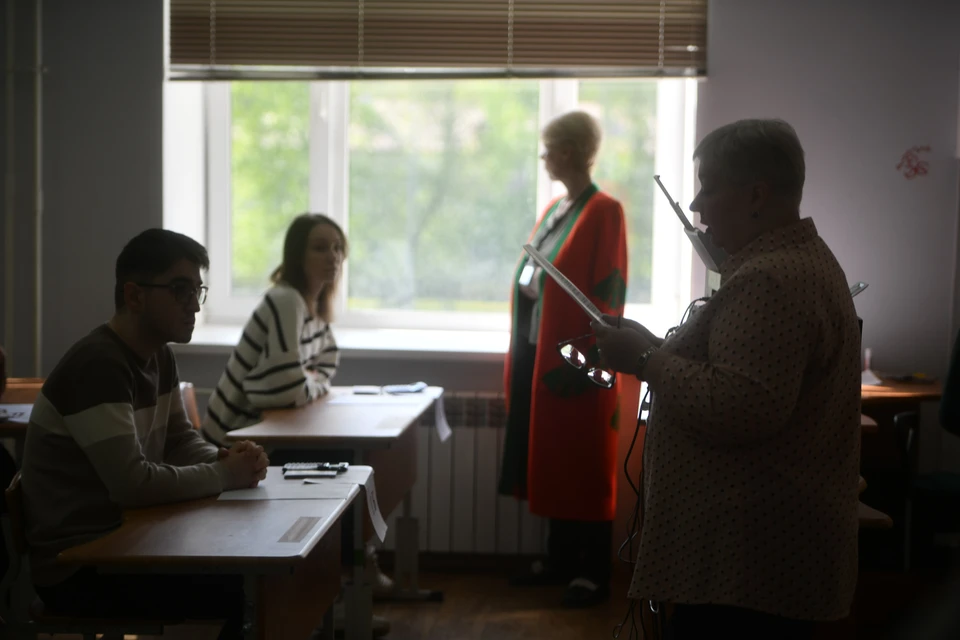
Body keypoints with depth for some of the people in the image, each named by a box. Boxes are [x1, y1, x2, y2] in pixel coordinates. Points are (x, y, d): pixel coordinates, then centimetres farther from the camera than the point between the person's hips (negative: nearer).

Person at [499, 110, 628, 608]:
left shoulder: (604, 212, -11)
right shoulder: (555, 209, 15)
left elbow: (606, 292, -16)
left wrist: (590, 360, -18)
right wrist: (524, 317, 14)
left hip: (576, 358, -8)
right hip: (539, 352, 8)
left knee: (583, 464, -1)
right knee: (550, 459, 13)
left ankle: (594, 572, 7)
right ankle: (560, 558, 24)